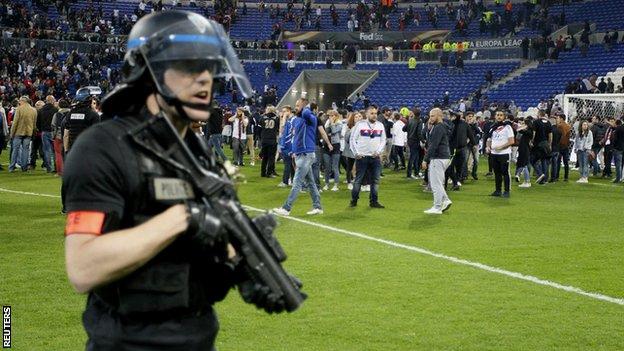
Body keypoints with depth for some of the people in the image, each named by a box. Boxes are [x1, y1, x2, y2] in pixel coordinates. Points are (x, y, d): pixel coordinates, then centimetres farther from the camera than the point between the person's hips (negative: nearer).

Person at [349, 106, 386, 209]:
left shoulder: (380, 125, 8)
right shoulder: (360, 124, -3)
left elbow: (383, 140, 11)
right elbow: (352, 139, -2)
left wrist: (378, 151, -3)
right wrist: (356, 153, -8)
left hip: (375, 157, 3)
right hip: (362, 157, -3)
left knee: (375, 180, 3)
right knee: (358, 179, 0)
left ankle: (374, 201, 9)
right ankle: (354, 200, 9)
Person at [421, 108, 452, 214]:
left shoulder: (438, 128, -15)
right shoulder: (441, 127, 17)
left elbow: (433, 145, -20)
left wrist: (425, 160, -18)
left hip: (438, 158, -11)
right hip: (444, 157, 11)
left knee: (436, 183, -5)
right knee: (434, 181, 18)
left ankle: (437, 208, -1)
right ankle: (445, 200, 17)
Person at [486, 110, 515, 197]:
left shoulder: (507, 127, -5)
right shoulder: (493, 127, 14)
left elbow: (512, 141, -11)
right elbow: (490, 139, 23)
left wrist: (501, 147, -18)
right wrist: (488, 147, 2)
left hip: (504, 153, -6)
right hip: (494, 153, 6)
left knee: (505, 172, -4)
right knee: (497, 173, 11)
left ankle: (506, 191, 0)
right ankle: (498, 190, 18)